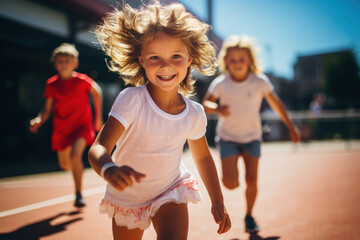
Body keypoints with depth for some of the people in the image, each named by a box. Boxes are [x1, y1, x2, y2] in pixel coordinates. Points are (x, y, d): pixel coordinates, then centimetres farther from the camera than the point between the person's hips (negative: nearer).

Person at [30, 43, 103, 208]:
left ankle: (78, 195, -9)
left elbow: (97, 92, 7)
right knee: (65, 165, 13)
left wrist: (98, 117, 9)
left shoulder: (82, 80, -12)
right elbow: (47, 110, 0)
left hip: (82, 125, -3)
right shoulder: (52, 84, -6)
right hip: (61, 129, 4)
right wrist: (38, 121, -21)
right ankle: (77, 169, 51)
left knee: (75, 156, -26)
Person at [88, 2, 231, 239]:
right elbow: (98, 148, -35)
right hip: (127, 198, -1)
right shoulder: (131, 99, -27)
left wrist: (218, 202, 4)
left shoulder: (195, 113, -14)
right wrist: (109, 169, -58)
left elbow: (203, 157, 4)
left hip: (171, 192, 1)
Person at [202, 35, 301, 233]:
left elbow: (276, 104, -1)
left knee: (252, 180, 2)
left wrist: (291, 127, 4)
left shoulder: (260, 81, -12)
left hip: (252, 137, 1)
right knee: (231, 183, -13)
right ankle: (229, 171, 25)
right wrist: (218, 109, -27)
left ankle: (249, 216, 26)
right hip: (228, 137, -1)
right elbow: (205, 103, -3)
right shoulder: (220, 83, -14)